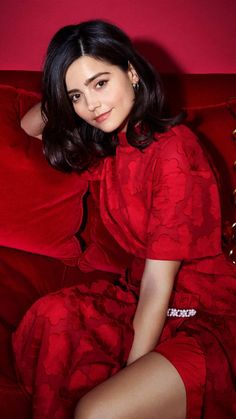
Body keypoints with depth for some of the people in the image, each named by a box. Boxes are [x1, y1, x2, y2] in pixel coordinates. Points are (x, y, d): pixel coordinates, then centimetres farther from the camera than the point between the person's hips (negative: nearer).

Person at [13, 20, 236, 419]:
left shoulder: (172, 148, -20)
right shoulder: (100, 146, 4)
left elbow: (159, 281, -20)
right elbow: (30, 125, 21)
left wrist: (132, 372, -18)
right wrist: (57, 99, 1)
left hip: (203, 319, -6)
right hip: (133, 296, 7)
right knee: (49, 319, -22)